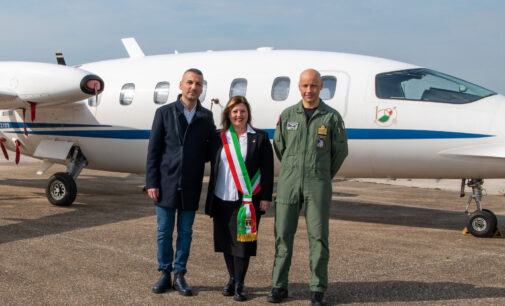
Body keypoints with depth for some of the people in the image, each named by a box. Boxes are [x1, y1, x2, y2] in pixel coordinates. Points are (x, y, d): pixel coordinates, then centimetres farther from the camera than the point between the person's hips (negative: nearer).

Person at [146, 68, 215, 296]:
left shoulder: (206, 117, 6)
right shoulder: (164, 113, 0)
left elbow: (211, 148, 16)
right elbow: (153, 150, -1)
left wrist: (198, 159, -6)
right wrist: (151, 182, -7)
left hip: (190, 186, 1)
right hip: (166, 183, -1)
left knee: (185, 232, 8)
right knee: (164, 232, 6)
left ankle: (179, 275, 19)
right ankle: (165, 275, 19)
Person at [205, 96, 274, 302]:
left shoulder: (260, 138, 2)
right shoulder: (220, 138, 10)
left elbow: (267, 170, 0)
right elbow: (214, 168, 13)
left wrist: (265, 198, -5)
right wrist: (210, 199, 11)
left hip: (247, 200, -3)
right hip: (223, 199, 3)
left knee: (243, 241, -3)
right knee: (226, 240, 9)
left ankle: (239, 284, 6)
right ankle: (232, 279, 24)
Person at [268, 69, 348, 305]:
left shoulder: (332, 117, 2)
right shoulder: (287, 115, 8)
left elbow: (340, 151, 9)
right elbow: (278, 145, 18)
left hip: (317, 184, -2)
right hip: (288, 182, 2)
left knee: (318, 237, -2)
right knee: (283, 235, 3)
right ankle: (279, 286, 13)